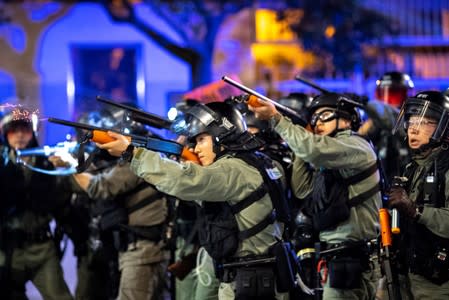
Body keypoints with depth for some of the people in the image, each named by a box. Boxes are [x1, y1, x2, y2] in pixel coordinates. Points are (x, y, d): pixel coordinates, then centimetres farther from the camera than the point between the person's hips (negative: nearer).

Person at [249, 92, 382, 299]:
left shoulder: (355, 146, -7)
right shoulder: (328, 164, 22)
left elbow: (315, 149, -24)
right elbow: (301, 190, 14)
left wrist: (276, 119, -19)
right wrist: (301, 149, 8)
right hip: (340, 259, 9)